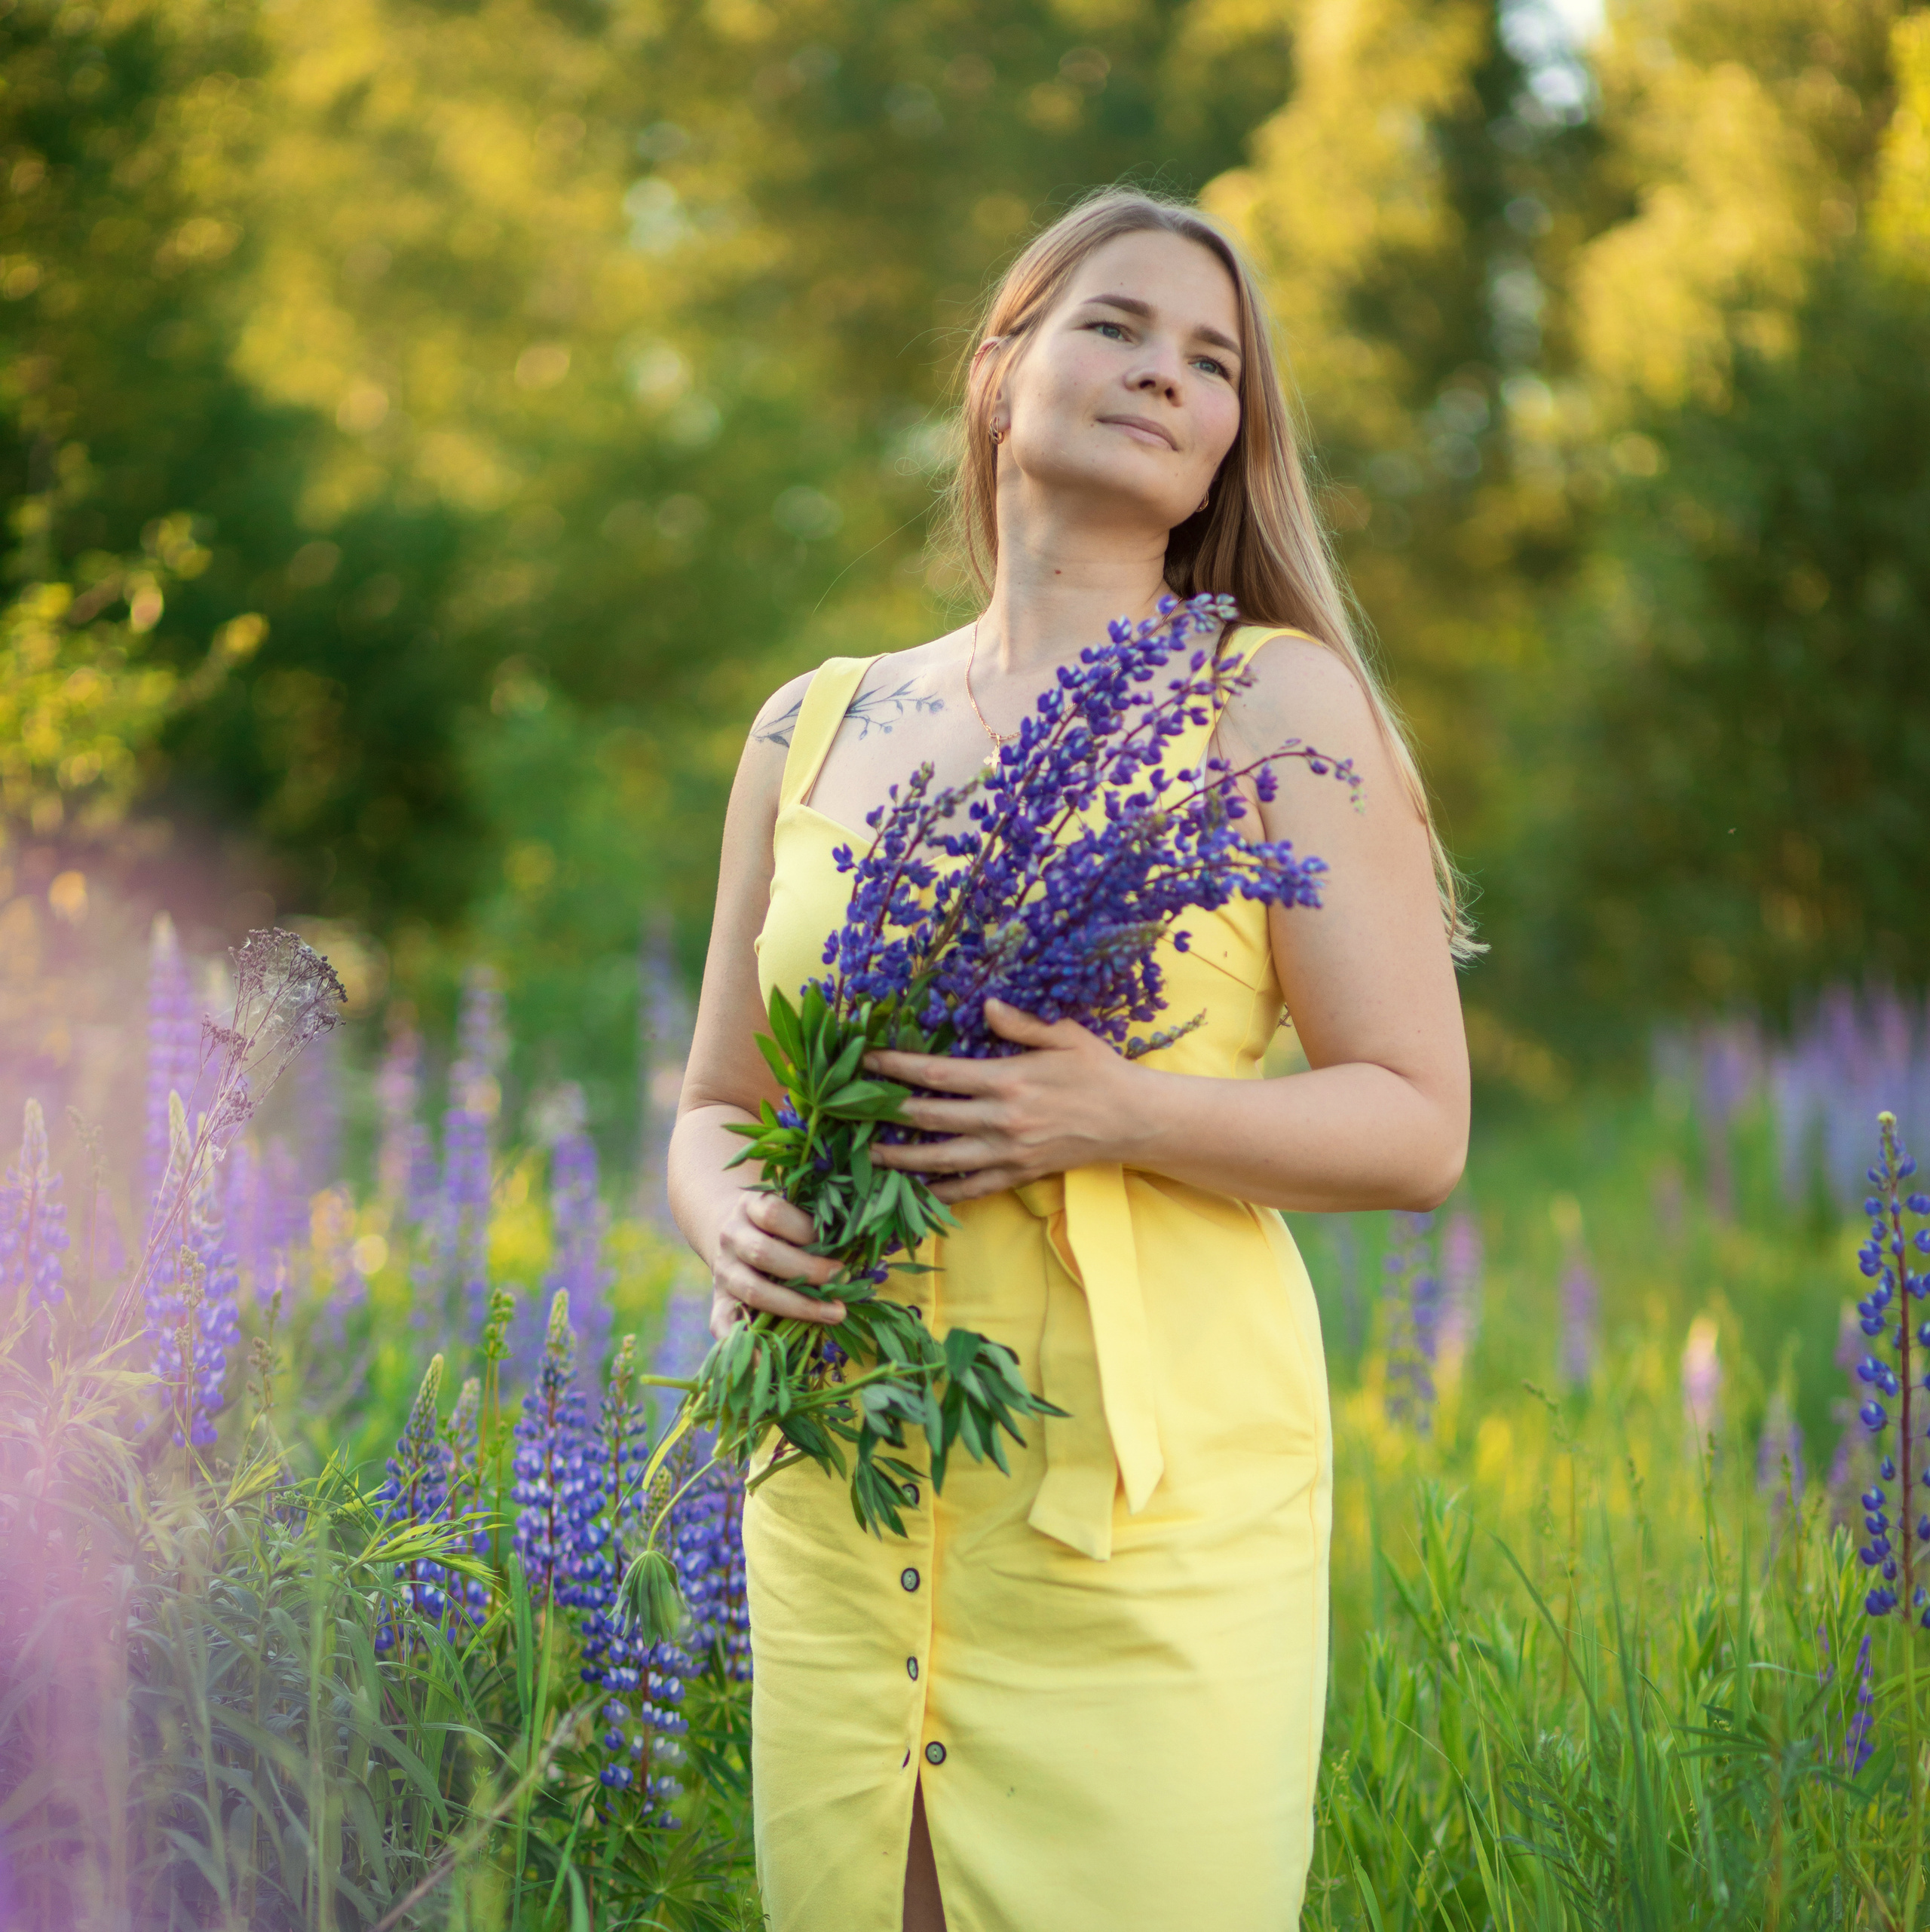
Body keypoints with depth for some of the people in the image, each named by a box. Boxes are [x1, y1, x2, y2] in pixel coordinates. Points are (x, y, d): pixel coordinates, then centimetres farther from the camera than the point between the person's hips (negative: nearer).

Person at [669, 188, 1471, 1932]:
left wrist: (1120, 1112, -19)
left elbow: (1418, 1125, -2)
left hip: (1157, 1503, -3)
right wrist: (737, 1221, -5)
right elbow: (717, 1109, 18)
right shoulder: (815, 726, 13)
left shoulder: (1276, 701, 2)